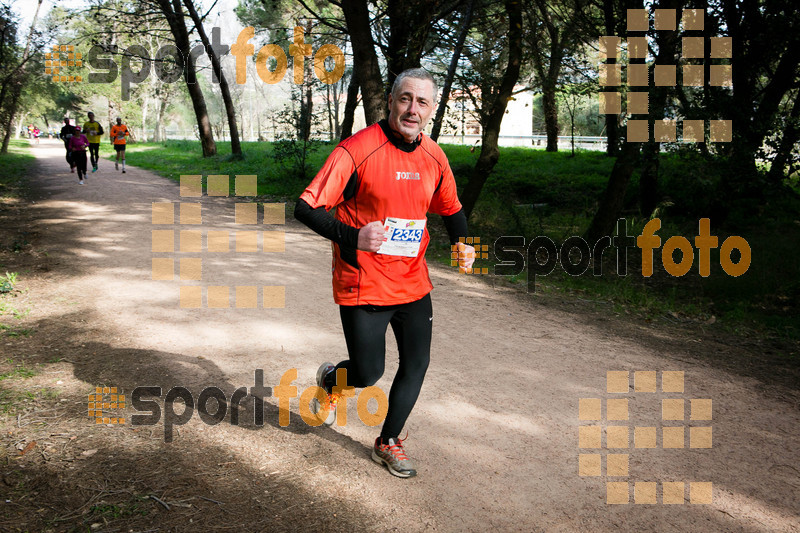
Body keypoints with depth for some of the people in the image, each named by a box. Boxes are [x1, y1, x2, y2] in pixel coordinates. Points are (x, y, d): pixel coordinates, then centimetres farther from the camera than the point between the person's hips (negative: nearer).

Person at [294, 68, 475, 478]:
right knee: (368, 374, 0)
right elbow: (305, 207, -19)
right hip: (363, 286, -5)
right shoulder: (357, 150, -17)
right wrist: (353, 236, -35)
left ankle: (388, 442, 32)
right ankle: (330, 380, 38)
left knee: (416, 365, 8)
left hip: (413, 283, 6)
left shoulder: (434, 157, 3)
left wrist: (462, 244, 0)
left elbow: (450, 209, 20)